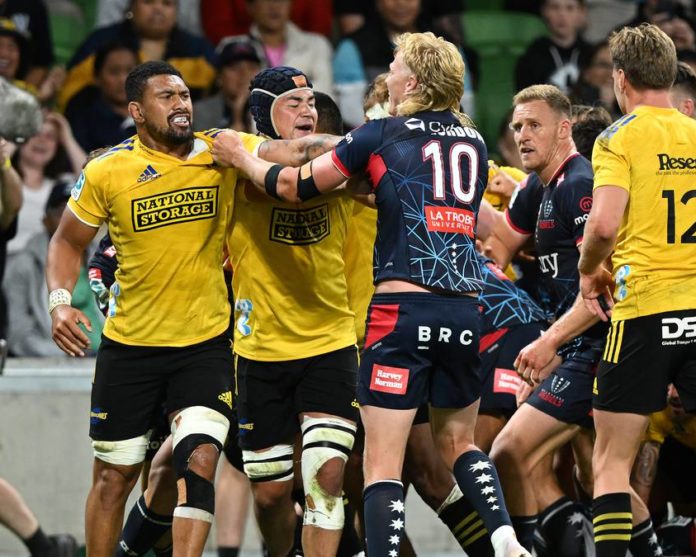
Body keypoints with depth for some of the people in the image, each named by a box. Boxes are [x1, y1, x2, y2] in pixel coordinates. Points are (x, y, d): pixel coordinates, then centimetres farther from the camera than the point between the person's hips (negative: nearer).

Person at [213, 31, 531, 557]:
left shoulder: (383, 134, 2)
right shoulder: (473, 141, 14)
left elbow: (295, 186, 6)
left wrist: (240, 157, 22)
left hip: (402, 308, -5)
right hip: (464, 310, 5)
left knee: (382, 461, -3)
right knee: (458, 441, 23)